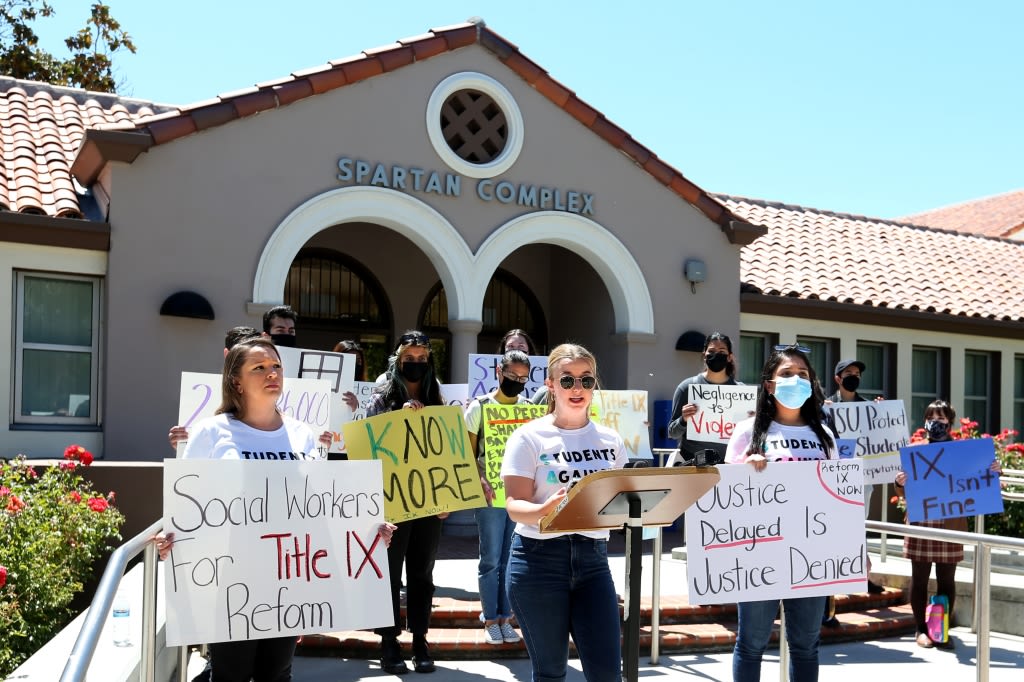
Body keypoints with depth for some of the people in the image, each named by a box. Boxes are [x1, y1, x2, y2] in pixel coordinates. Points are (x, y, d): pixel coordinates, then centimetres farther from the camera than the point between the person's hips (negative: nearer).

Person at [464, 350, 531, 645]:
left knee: (512, 560, 8)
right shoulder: (479, 407, -1)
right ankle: (490, 619, 14)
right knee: (491, 559, 3)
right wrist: (481, 481, -16)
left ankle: (505, 617, 19)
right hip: (490, 495, -3)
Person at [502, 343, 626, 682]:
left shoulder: (610, 440, 8)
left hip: (592, 558, 3)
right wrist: (545, 510, -32)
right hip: (539, 559, -3)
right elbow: (515, 506, -12)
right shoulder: (530, 436, -4)